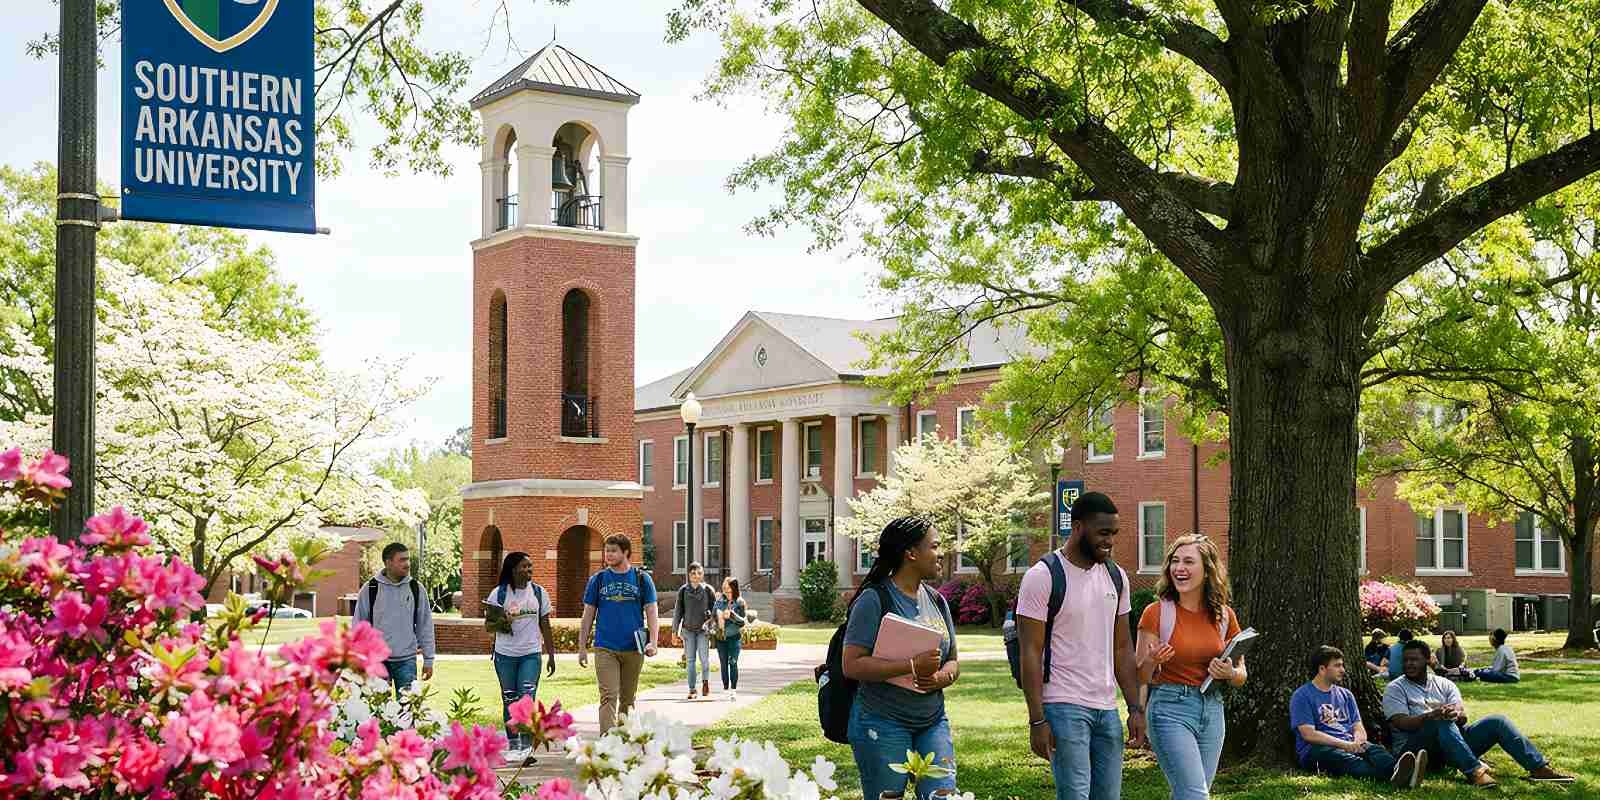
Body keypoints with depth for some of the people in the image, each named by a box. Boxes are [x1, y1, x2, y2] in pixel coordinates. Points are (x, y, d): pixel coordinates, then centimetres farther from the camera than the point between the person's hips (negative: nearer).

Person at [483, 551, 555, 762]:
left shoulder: (539, 593, 5)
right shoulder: (499, 593, -1)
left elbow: (545, 626, 11)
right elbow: (488, 624, 3)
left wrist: (551, 655, 9)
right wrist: (500, 623, -20)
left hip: (531, 653, 0)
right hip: (505, 654, 0)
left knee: (527, 698, -12)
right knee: (509, 700, 7)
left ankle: (526, 745, -9)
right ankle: (512, 744, 17)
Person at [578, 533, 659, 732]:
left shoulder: (642, 579, 5)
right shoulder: (598, 580, 6)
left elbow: (651, 612, 3)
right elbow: (588, 615, 9)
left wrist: (653, 642, -11)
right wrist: (582, 647, 4)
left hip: (633, 649, 1)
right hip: (605, 648, -1)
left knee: (628, 699, 10)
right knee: (609, 697, -12)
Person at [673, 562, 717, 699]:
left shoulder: (708, 590, 1)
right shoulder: (683, 590, 4)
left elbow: (715, 609, 8)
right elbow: (678, 611, 9)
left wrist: (710, 622, -2)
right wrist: (675, 629, 8)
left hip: (703, 629, -1)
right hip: (688, 629, 1)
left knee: (704, 657, -9)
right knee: (690, 659, 2)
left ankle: (705, 682, 15)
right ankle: (692, 689, 6)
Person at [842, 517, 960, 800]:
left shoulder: (937, 601, 12)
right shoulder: (874, 600, -10)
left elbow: (953, 662, 16)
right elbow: (852, 665, -18)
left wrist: (942, 677, -8)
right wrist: (913, 666, -24)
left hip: (933, 722, 6)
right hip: (883, 724, -6)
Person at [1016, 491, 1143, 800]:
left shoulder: (1116, 576, 11)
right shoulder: (1043, 576, -9)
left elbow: (1122, 647, 15)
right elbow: (1031, 653, -10)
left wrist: (1136, 708, 7)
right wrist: (1037, 721, -15)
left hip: (1107, 708, 7)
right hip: (1064, 706, -6)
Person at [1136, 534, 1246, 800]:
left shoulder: (1224, 616, 5)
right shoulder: (1156, 613, -6)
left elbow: (1241, 675, 13)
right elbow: (1141, 677, -3)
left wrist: (1229, 673, -9)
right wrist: (1152, 661, -24)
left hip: (1212, 710, 4)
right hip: (1171, 709, -4)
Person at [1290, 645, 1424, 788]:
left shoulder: (1345, 695, 23)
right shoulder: (1302, 696, 3)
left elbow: (1358, 727, 16)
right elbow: (1308, 734, -9)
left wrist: (1357, 742, -10)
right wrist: (1344, 744, -19)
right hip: (1318, 748, -6)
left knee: (1374, 749, -28)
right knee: (1345, 759, -38)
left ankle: (1394, 770, -65)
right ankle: (1389, 777, -70)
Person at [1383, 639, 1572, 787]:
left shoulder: (1443, 684, 17)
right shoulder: (1395, 688, 5)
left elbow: (1463, 717, 3)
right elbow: (1401, 723, -12)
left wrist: (1456, 714, -23)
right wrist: (1430, 716, -28)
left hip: (1454, 739, 5)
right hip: (1414, 747, -5)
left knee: (1497, 722, -10)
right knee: (1442, 722, -36)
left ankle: (1539, 768, -16)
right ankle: (1475, 770, -47)